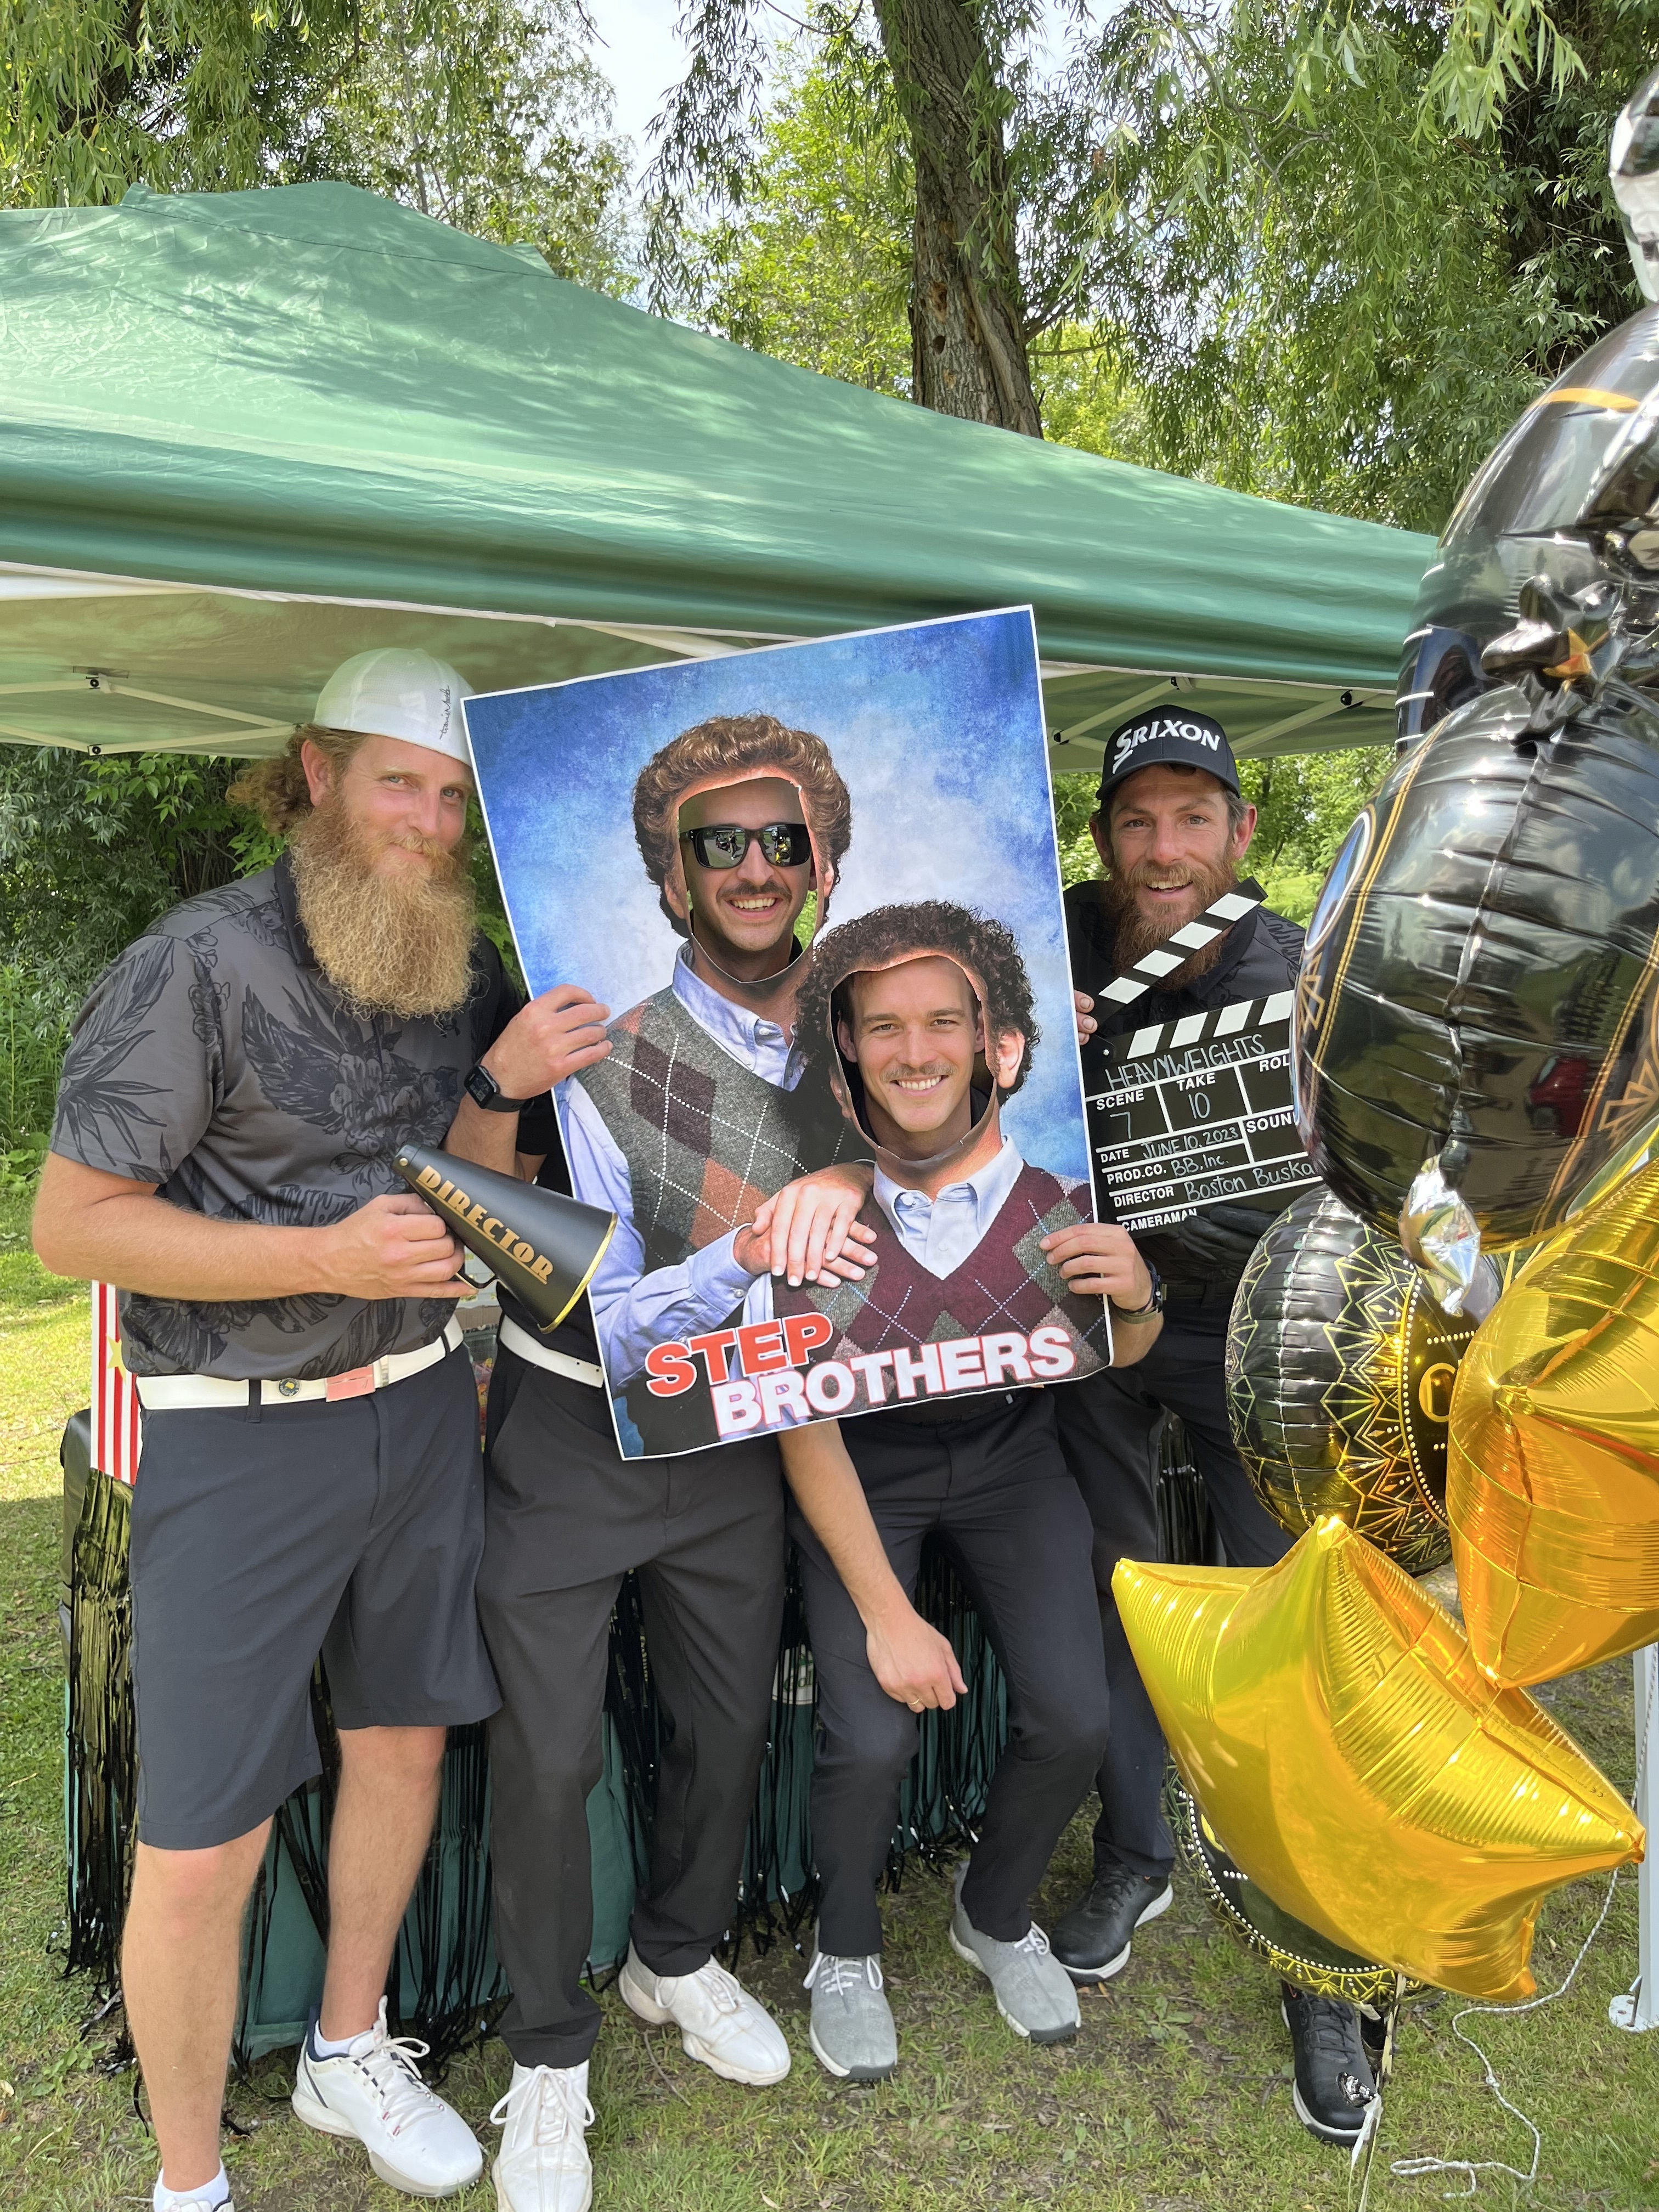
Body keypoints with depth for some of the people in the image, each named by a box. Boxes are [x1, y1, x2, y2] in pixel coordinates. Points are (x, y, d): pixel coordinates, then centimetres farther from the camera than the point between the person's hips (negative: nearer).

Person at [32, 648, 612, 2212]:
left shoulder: (463, 965, 5)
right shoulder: (201, 963, -15)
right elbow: (71, 1223, -14)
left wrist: (512, 1070, -13)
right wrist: (327, 1261, -23)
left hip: (421, 1404, 6)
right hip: (240, 1436, -6)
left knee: (405, 1739, 18)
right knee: (201, 1845, 0)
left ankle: (347, 2051, 42)